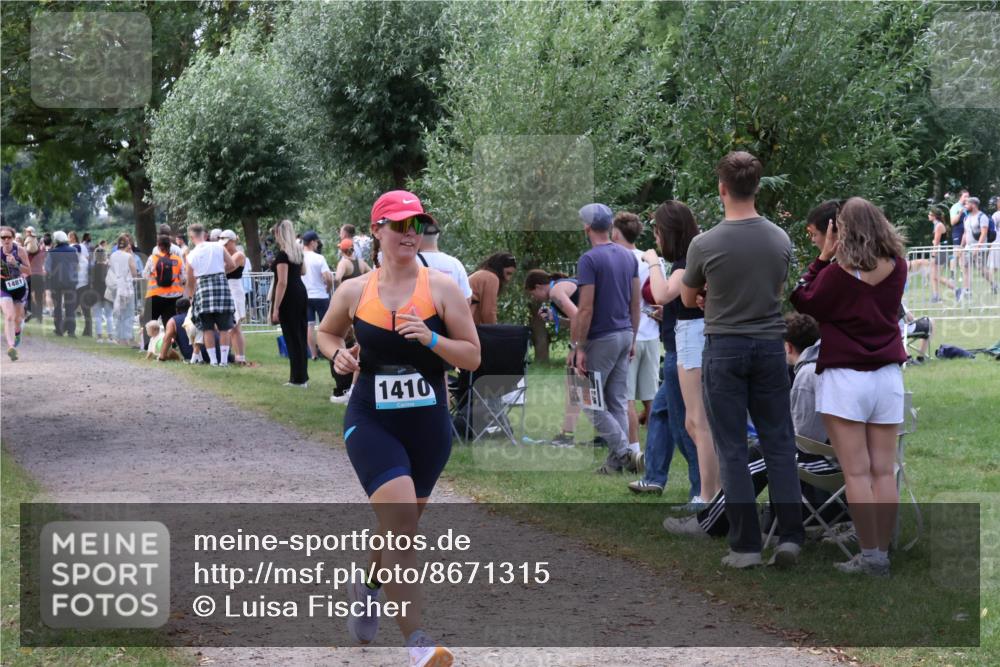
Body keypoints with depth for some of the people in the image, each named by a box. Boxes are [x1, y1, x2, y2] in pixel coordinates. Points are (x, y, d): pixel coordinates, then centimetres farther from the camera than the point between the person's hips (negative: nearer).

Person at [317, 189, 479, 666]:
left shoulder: (441, 288, -4)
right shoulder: (354, 292, -1)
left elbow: (472, 357, -3)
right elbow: (326, 331, 19)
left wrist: (431, 339, -20)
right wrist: (338, 355, -2)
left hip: (429, 425, 2)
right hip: (371, 422, -2)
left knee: (401, 526, 17)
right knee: (400, 517, -19)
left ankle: (369, 584, 51)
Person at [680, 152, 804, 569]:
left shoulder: (706, 244, -15)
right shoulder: (780, 240, -2)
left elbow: (689, 300, 4)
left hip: (724, 351, -3)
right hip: (770, 348, 3)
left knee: (732, 450, 1)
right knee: (779, 445, 8)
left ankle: (745, 545, -1)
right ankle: (790, 536, 0)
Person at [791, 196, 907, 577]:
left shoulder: (839, 272, -14)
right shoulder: (897, 268, 0)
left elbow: (804, 303, -1)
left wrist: (823, 258, 2)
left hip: (845, 377, -5)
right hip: (888, 375, 5)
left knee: (857, 473, -2)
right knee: (884, 471, 6)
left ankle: (869, 556, -3)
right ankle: (883, 555, 8)